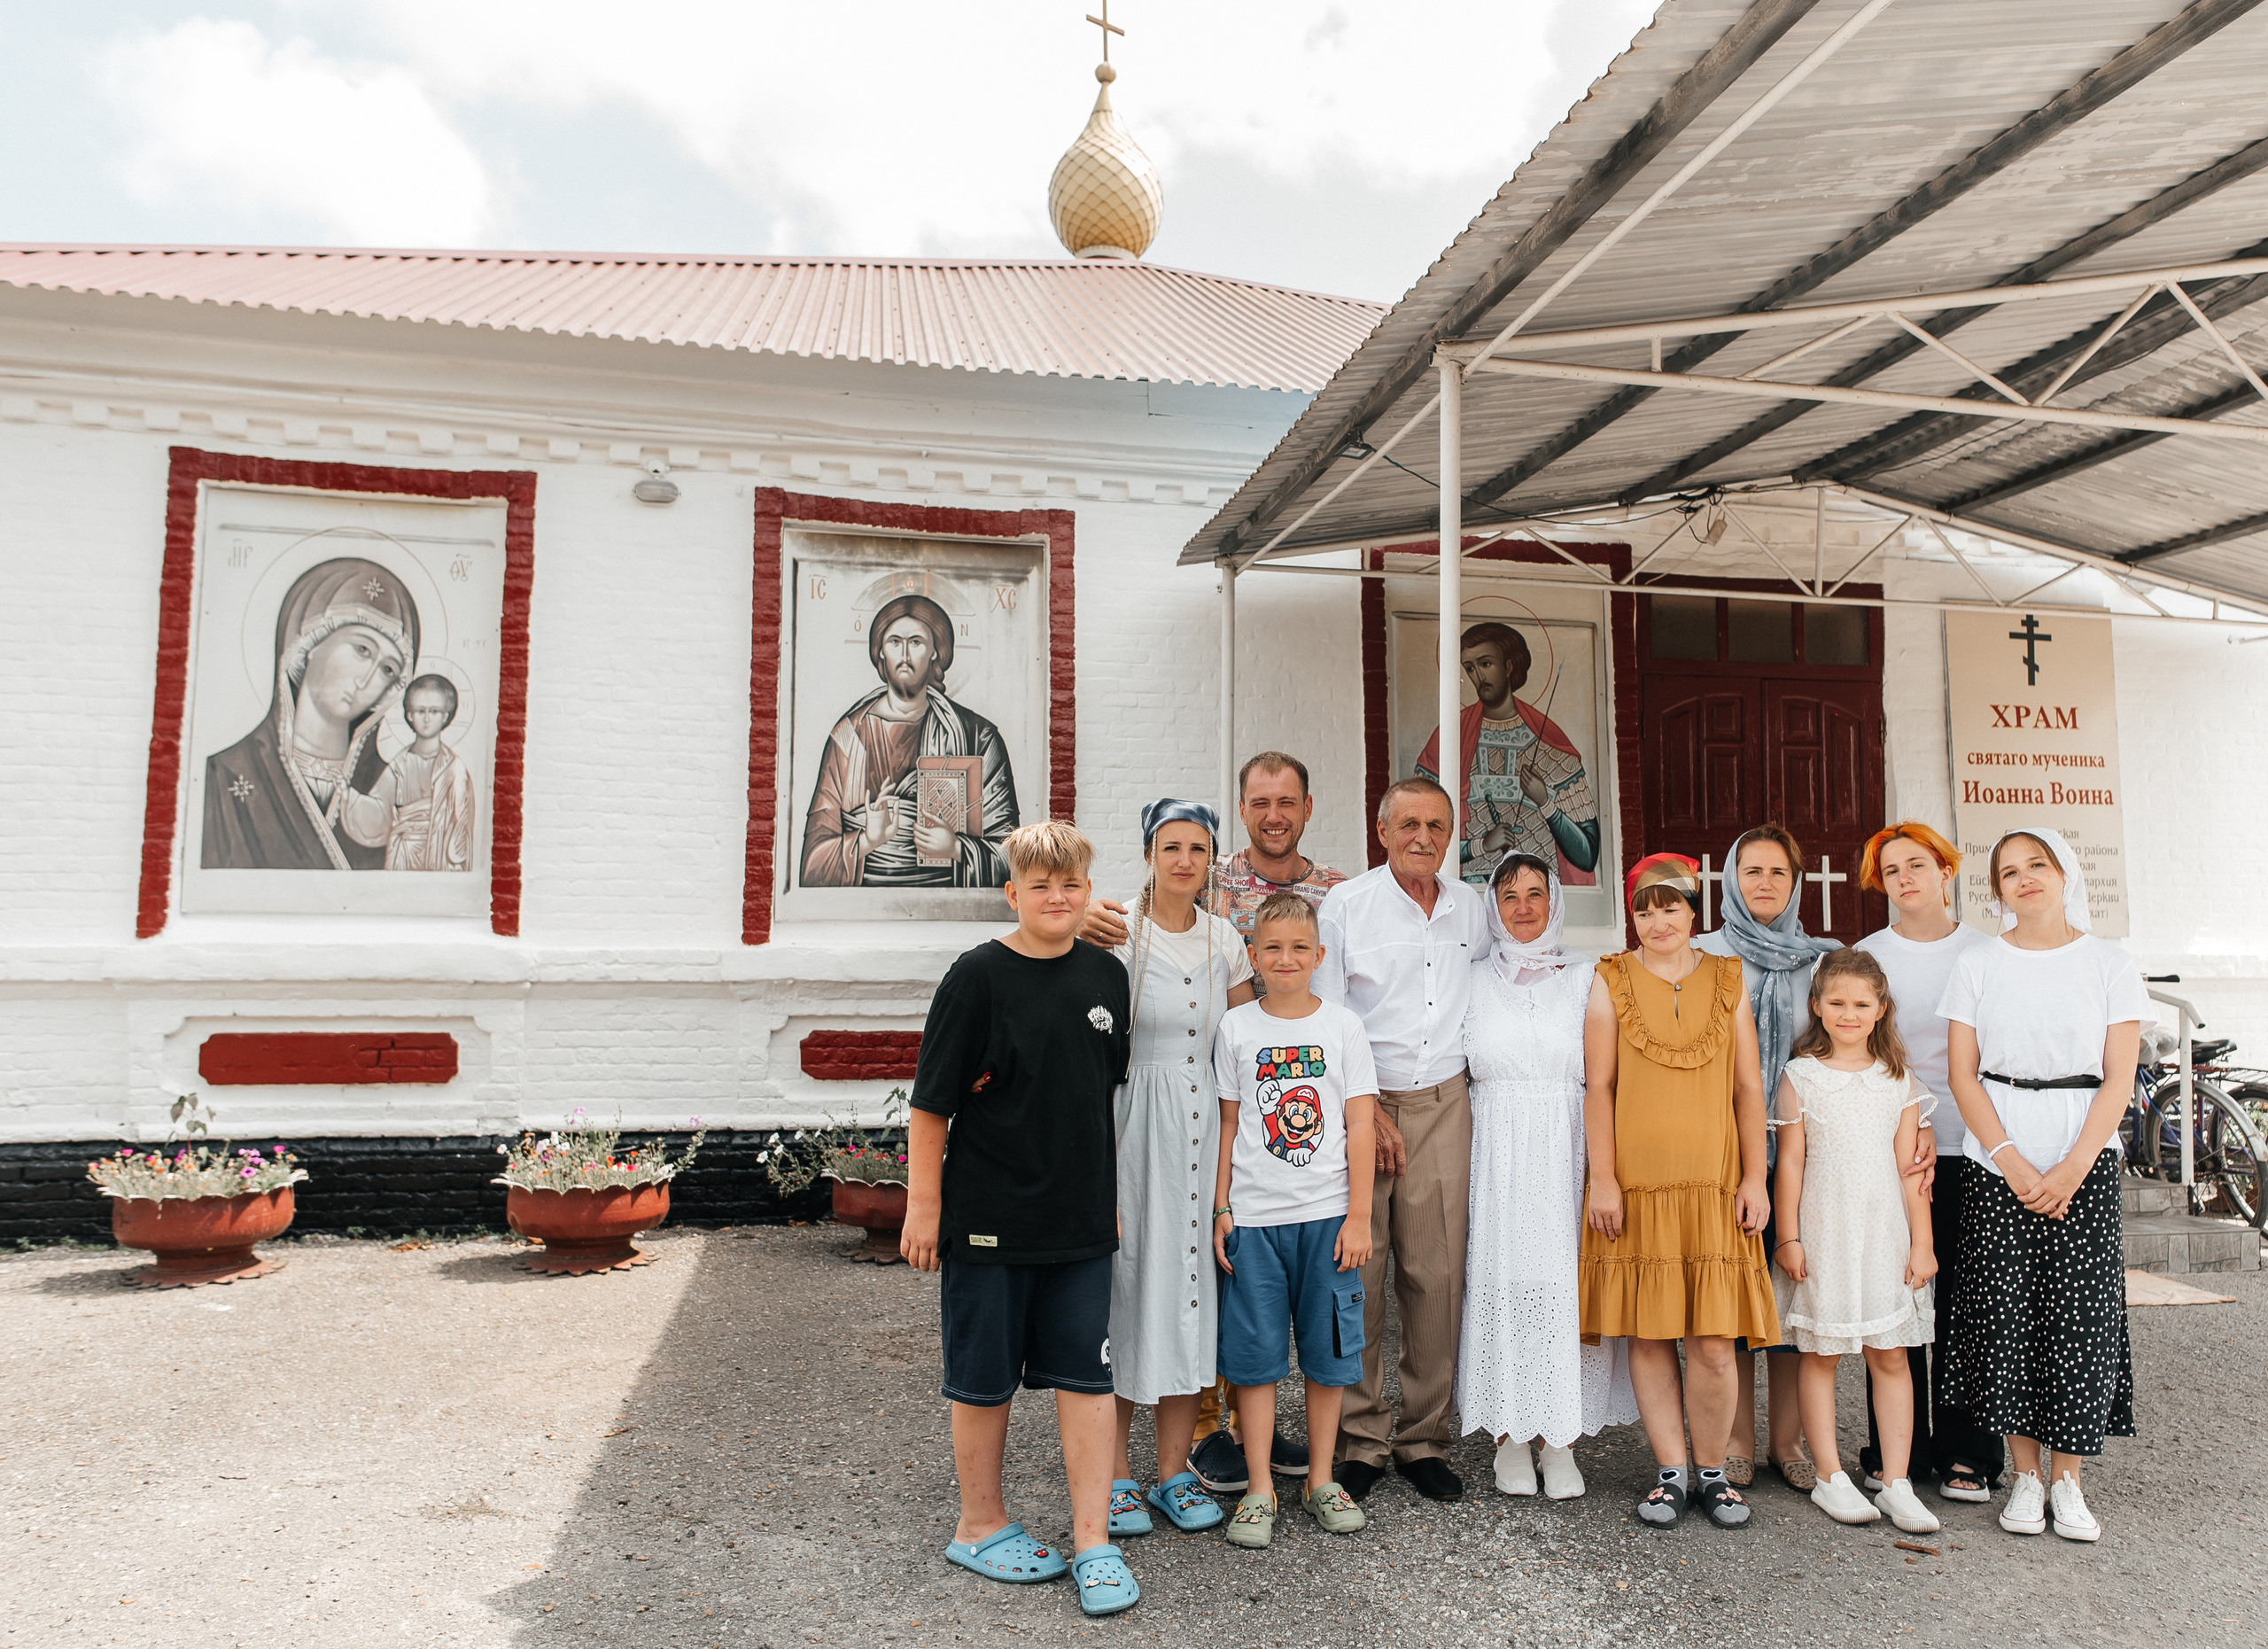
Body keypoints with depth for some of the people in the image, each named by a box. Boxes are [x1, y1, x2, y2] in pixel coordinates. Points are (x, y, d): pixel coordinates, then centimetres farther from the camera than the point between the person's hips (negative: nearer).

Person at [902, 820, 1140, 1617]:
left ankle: (1092, 1541, 16)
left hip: (1081, 1218, 4)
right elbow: (932, 1102, -8)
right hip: (988, 1216, -3)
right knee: (984, 1377, 10)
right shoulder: (978, 976, -10)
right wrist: (923, 1205, -8)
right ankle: (980, 1526, 29)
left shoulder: (1106, 975, 4)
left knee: (1085, 1373, 5)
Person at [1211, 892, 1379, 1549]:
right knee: (1255, 1353, 4)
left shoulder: (1342, 1027, 2)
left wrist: (1359, 1217, -4)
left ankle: (1321, 1480, 23)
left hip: (1328, 1215, 0)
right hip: (1254, 1216, 0)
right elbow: (1227, 1127, 5)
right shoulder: (1236, 1028, 2)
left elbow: (1360, 1129, 0)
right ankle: (1259, 1490, 14)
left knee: (1328, 1350, 8)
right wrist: (1221, 1211, 1)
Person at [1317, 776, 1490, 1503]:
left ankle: (1426, 1438, 16)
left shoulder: (1470, 907, 11)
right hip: (1358, 1104, -3)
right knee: (1357, 1274, -2)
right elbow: (1323, 1020, -4)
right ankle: (1361, 1440, 11)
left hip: (1443, 1107, 3)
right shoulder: (1345, 905, -1)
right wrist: (1366, 1112, -8)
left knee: (1437, 1274, 3)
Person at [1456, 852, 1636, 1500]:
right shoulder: (1474, 980, 9)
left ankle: (1559, 1436, 11)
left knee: (1563, 1281, -2)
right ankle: (1509, 1436, 9)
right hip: (1495, 1149, 0)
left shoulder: (1584, 977, 9)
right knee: (1499, 1278, -3)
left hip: (1565, 1149, 0)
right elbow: (1452, 1070, 9)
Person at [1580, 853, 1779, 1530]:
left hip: (1713, 1188, 1)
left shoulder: (1727, 982, 8)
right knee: (1648, 1332, 4)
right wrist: (1602, 1180, -5)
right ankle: (1669, 1473, 18)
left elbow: (1748, 1087, 8)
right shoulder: (1611, 982, 3)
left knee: (1714, 1341, 0)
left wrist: (1754, 1177, 3)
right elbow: (1598, 1087, 0)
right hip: (1637, 1188, -1)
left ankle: (1712, 1472, 18)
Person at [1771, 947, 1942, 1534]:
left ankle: (1896, 1482, 12)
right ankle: (1830, 1477, 13)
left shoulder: (1898, 1079, 5)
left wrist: (1922, 1240, 3)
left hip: (1885, 1233, 2)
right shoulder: (1800, 1075, -1)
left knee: (1890, 1355, 4)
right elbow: (1791, 1162, -1)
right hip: (1822, 1234, -2)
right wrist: (1788, 1236, -3)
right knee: (1821, 1354, 4)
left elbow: (1908, 1166, 6)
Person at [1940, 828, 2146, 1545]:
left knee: (2079, 1314, -1)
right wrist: (2013, 1163, -9)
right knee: (2005, 1313, 0)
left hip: (2085, 1164, 0)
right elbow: (1963, 1074, 1)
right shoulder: (1977, 965, 5)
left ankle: (2067, 1481, 11)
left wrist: (2071, 1169, -11)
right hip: (1998, 1162, 1)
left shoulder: (2109, 964, 3)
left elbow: (2119, 1079, -2)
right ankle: (2025, 1475, 12)